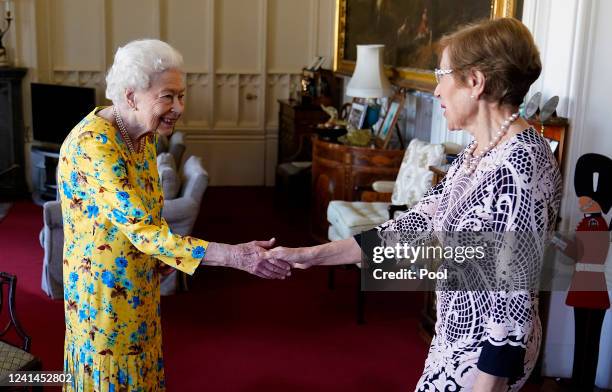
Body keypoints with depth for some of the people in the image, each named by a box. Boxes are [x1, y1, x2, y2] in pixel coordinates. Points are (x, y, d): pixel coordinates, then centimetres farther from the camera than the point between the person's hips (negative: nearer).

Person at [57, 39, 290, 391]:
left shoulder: (144, 134, -1)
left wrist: (160, 255, -2)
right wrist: (236, 256, -38)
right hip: (104, 288, -8)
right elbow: (143, 231, -35)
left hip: (140, 284, 8)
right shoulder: (93, 146, -28)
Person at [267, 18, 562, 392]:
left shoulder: (519, 168, -26)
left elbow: (514, 292, -26)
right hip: (461, 331, 9)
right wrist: (312, 255, 2)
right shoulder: (479, 151, 4)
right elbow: (421, 222, 4)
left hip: (485, 350, -9)